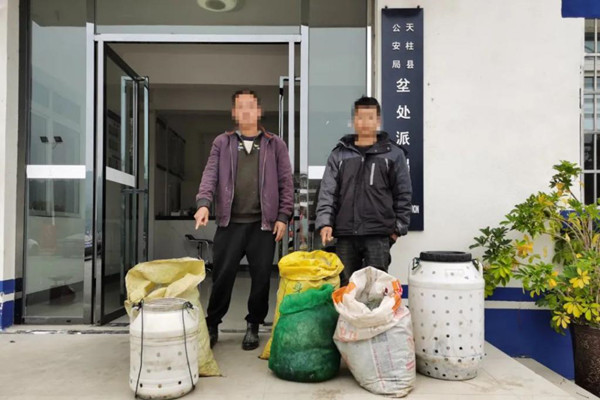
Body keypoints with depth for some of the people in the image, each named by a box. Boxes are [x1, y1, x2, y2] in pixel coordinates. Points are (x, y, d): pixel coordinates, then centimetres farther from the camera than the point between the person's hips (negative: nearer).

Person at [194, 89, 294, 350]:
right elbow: (210, 175, 0)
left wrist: (283, 216, -3)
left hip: (263, 223, 0)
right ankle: (212, 325, 21)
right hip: (230, 222, 0)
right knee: (222, 276, 3)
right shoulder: (222, 143, 11)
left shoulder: (275, 144, 9)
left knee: (261, 278, 5)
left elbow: (286, 183, 6)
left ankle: (253, 326, 24)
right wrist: (203, 203, -17)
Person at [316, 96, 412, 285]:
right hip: (345, 235, 2)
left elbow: (403, 194, 5)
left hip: (378, 235, -2)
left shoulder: (393, 154, 4)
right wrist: (325, 222, -9)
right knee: (344, 286, 10)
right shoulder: (339, 154, 9)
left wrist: (399, 227, 0)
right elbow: (327, 192, 3)